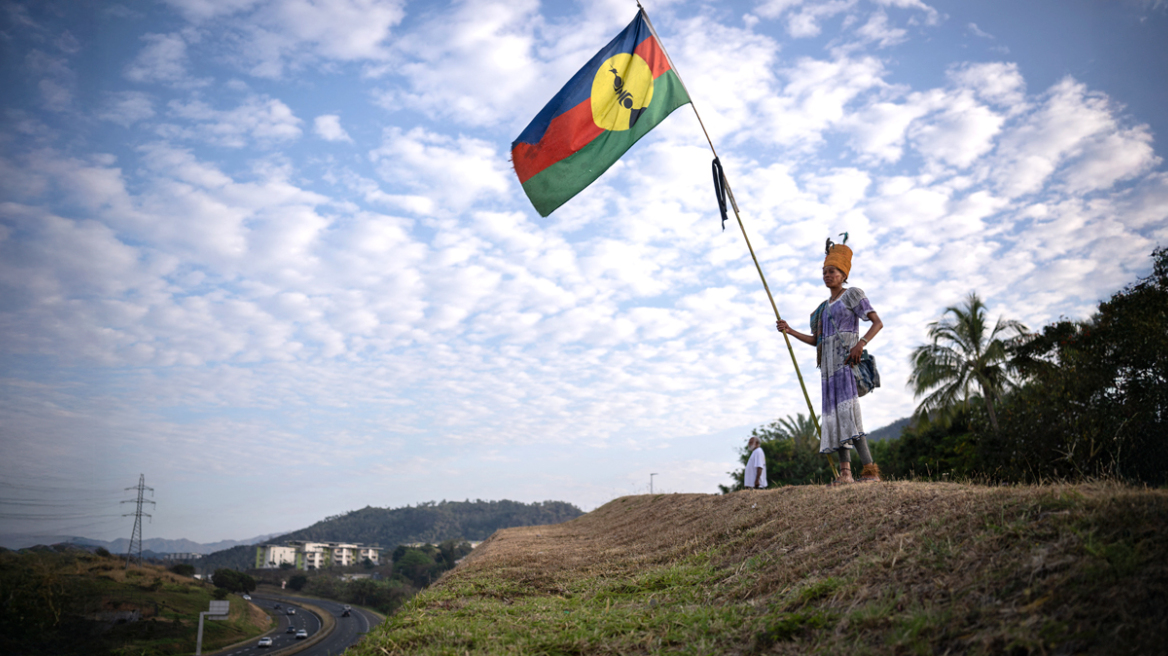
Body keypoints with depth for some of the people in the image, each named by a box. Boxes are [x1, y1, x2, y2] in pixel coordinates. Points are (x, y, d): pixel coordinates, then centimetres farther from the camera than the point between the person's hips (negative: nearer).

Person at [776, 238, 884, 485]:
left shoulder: (852, 294, 4)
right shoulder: (824, 307, 25)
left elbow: (877, 322, -4)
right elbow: (816, 340, 25)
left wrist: (861, 344, -20)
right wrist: (790, 331, 14)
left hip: (847, 359, -8)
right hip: (829, 363, 8)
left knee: (848, 410, -22)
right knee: (836, 414, -3)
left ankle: (870, 469, -27)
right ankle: (845, 471, -8)